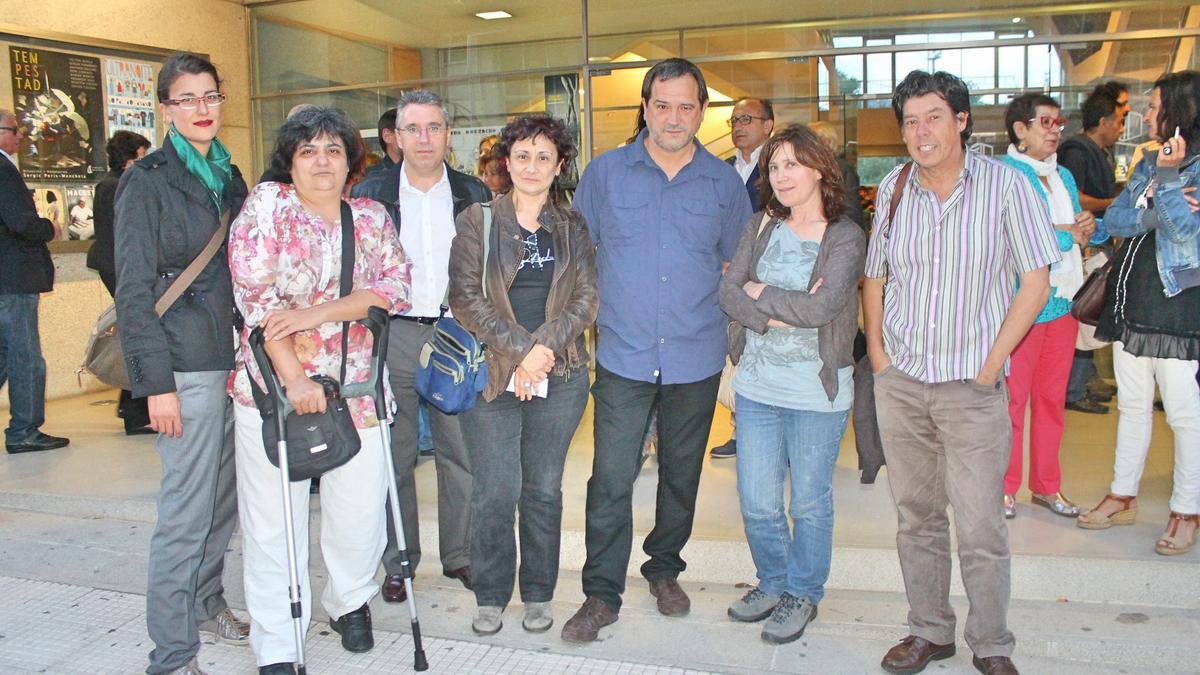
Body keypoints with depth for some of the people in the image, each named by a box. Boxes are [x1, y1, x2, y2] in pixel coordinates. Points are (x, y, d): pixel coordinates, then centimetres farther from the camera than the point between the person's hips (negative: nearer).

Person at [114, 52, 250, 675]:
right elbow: (134, 290, -9)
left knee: (225, 497, 13)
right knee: (187, 509, -4)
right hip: (188, 364, -6)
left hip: (237, 357, 7)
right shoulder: (147, 181, -5)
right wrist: (156, 382, -14)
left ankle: (206, 602, 32)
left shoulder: (229, 176, 15)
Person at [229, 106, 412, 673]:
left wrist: (315, 313, -17)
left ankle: (350, 600, 35)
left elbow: (393, 286, -3)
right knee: (273, 520, 2)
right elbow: (256, 294, -10)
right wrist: (294, 377, -17)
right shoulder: (266, 205, -1)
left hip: (354, 387, 3)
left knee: (361, 510, 5)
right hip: (274, 386, -2)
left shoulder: (371, 218, 9)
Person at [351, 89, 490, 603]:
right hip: (393, 335, -1)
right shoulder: (370, 193, 4)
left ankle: (460, 555, 20)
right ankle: (398, 562, 19)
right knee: (394, 456, 5)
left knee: (460, 453, 5)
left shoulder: (474, 195, 7)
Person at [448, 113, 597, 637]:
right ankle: (490, 596, 16)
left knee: (544, 489, 8)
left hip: (559, 376, 2)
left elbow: (587, 298, 3)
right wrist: (520, 348, -12)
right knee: (496, 491, -2)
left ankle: (538, 594, 23)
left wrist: (545, 346, -12)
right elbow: (466, 298, -4)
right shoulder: (477, 221, 3)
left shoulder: (573, 227, 10)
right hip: (492, 373, -1)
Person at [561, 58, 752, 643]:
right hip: (623, 354, -1)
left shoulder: (724, 182, 5)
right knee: (611, 479, -3)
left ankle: (664, 569, 33)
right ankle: (601, 594, 9)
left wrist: (729, 321, 7)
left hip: (696, 358, 2)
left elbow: (737, 263, 15)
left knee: (681, 475, 13)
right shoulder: (605, 172, 3)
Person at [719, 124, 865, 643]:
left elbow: (821, 308, -20)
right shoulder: (761, 226, 6)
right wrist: (784, 313, -17)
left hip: (817, 391, -4)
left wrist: (760, 293, -9)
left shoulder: (845, 237, -7)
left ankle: (803, 594, 29)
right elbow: (729, 293, -3)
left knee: (810, 502, 10)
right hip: (757, 385, 4)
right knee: (756, 503, 10)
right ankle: (772, 584, 33)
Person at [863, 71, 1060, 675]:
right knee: (916, 517, 12)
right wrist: (877, 351, 4)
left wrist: (991, 365, -8)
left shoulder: (1004, 185, -5)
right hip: (900, 382, 3)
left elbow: (1035, 281, -4)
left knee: (980, 527, -1)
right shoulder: (892, 188, 4)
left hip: (972, 385, -3)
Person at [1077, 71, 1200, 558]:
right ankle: (1123, 497, 25)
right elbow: (1115, 220, 2)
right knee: (1132, 405, 14)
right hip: (1132, 301, 7)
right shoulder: (1150, 163, 12)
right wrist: (1157, 208, -14)